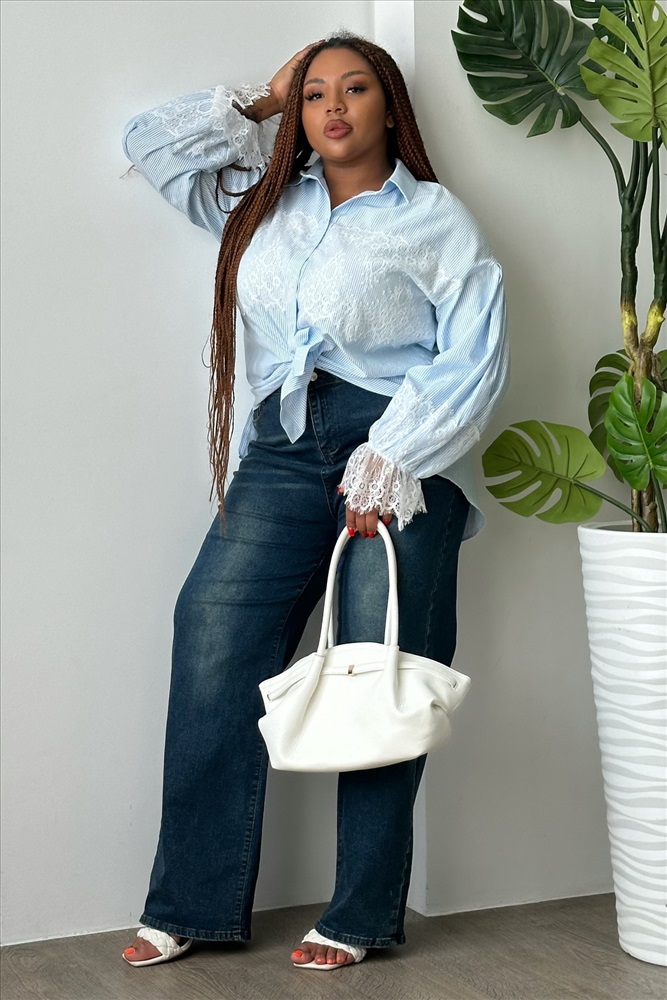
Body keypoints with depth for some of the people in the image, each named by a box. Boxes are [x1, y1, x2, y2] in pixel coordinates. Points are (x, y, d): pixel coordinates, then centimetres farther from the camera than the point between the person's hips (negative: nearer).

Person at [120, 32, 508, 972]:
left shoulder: (435, 217, 7)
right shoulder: (262, 205, 22)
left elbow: (474, 355, -3)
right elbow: (151, 142, 27)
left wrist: (391, 457, -12)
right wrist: (256, 104, 21)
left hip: (401, 460, -4)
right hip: (283, 454, 4)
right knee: (212, 646, -7)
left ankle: (361, 916, 4)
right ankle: (194, 903, 1)